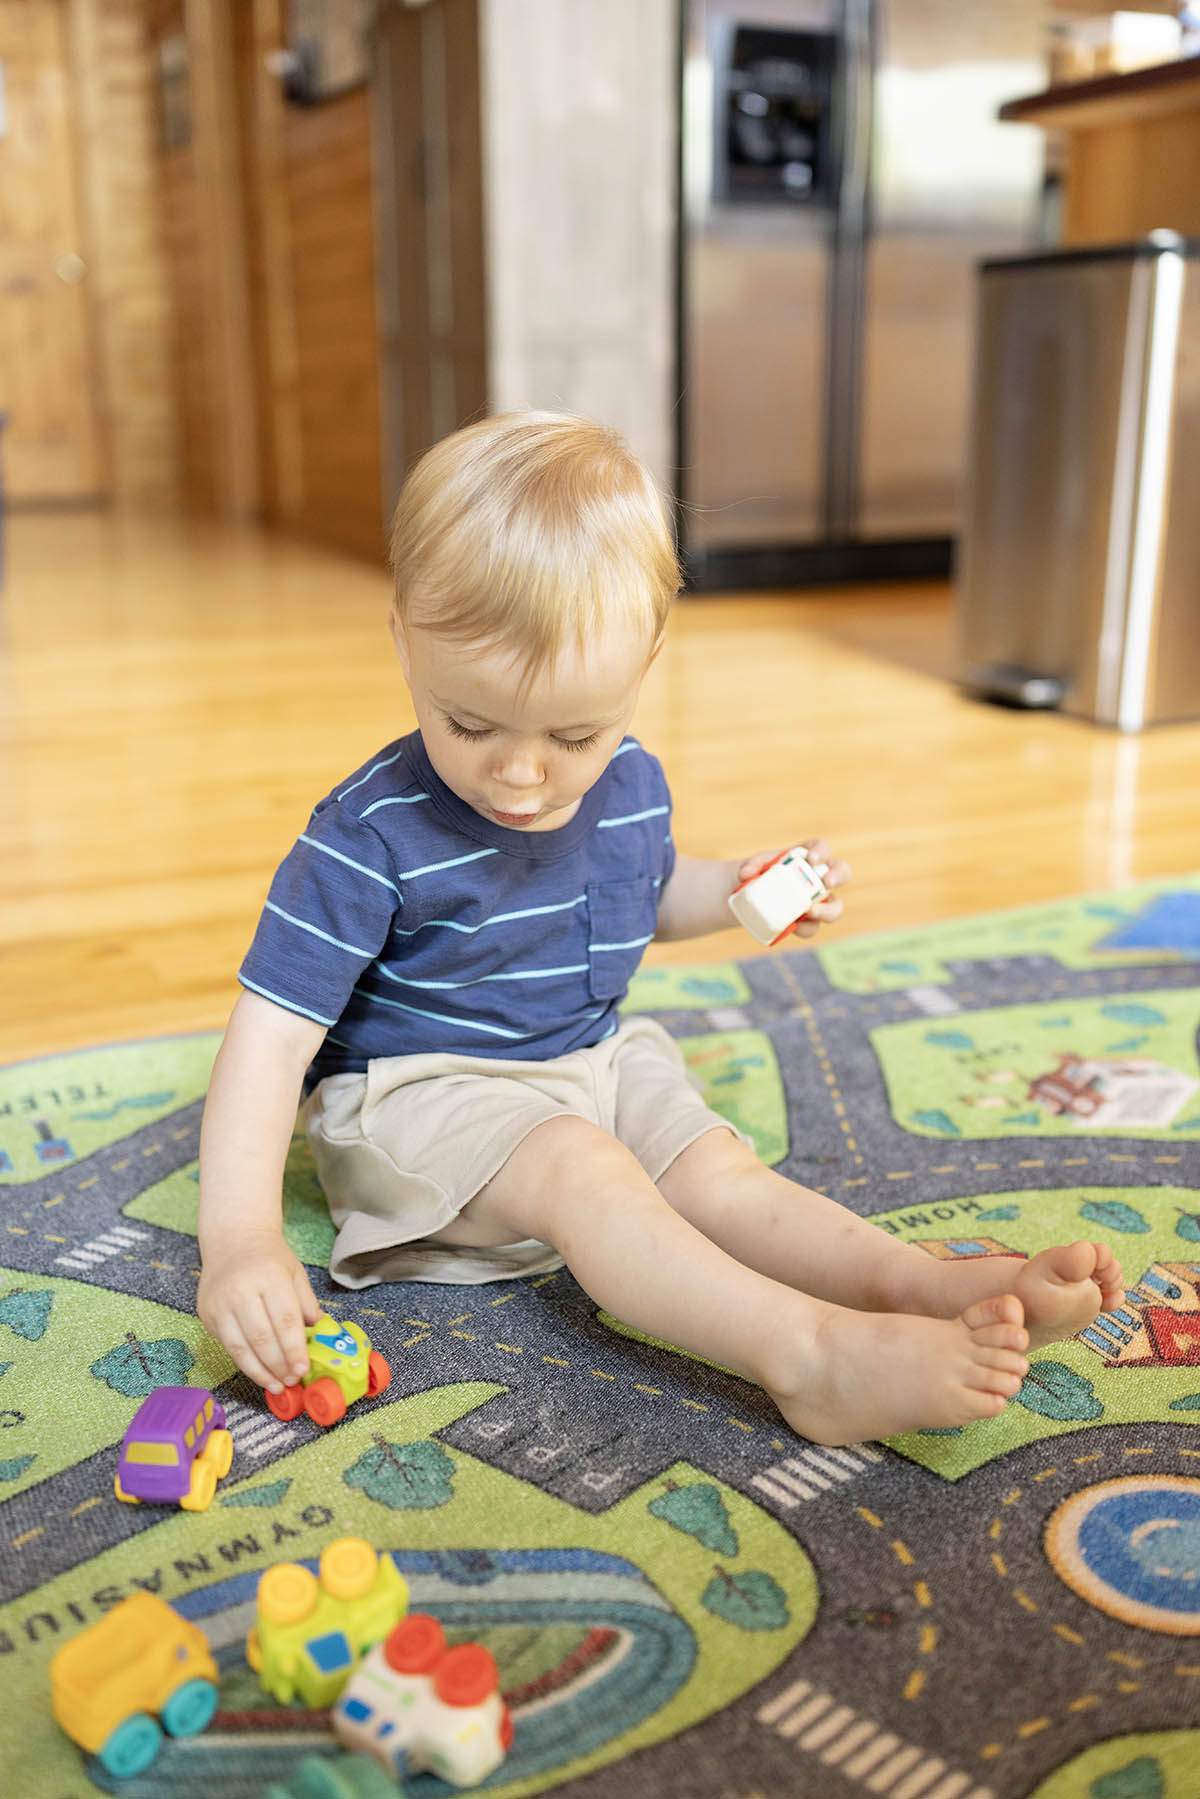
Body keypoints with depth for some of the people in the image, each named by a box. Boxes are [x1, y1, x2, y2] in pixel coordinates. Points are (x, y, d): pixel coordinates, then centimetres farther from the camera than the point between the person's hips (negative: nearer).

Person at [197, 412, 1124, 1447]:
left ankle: (938, 1286, -26)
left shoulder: (631, 783, -3)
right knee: (581, 1171, -31)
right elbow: (273, 1026, -24)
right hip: (420, 1092, -6)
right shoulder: (374, 835, -23)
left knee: (718, 1171, -15)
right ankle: (811, 1353, -46)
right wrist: (241, 1236, -34)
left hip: (594, 1061, 7)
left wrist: (738, 888, -1)